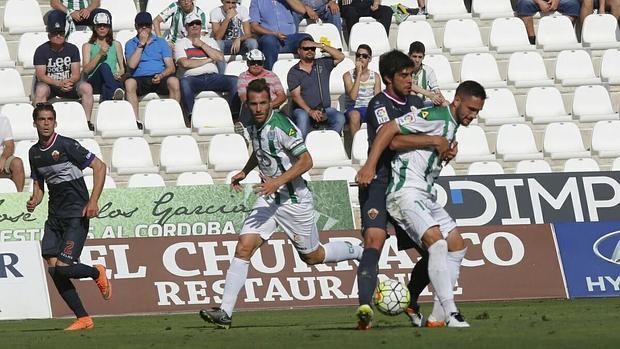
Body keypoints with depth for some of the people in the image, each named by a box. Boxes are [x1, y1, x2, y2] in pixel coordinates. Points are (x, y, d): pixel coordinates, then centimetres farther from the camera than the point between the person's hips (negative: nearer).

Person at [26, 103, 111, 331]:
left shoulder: (66, 145, -11)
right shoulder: (34, 153, 10)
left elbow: (99, 166, -10)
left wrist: (93, 201, -17)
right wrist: (34, 201, -1)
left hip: (76, 215, -7)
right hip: (55, 216, 7)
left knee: (62, 267, -17)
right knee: (52, 267, -5)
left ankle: (97, 273, 15)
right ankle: (83, 319, 2)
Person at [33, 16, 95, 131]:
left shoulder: (72, 49, 3)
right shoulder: (41, 50, -5)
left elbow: (76, 74, -2)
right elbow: (41, 75, -13)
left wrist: (69, 82, -26)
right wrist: (59, 83, -28)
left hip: (69, 84, 3)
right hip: (49, 84, -3)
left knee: (87, 87, -24)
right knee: (41, 90, -37)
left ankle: (87, 121, -20)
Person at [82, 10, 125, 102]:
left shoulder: (116, 45, 24)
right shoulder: (87, 46, 17)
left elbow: (122, 68, 18)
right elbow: (86, 70, 3)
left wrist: (119, 74, -6)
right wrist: (99, 54, -6)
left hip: (112, 81, 2)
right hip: (94, 82, -2)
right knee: (104, 66, -38)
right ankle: (114, 93, -64)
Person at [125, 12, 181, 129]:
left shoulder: (161, 42, 19)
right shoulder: (131, 44, 16)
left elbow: (171, 67, 9)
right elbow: (132, 65, -2)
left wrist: (161, 75, -13)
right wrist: (141, 44, -1)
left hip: (160, 78, 1)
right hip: (140, 79, 0)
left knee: (173, 81, -33)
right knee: (129, 83, -36)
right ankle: (136, 121, -38)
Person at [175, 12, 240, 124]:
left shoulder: (209, 41, 26)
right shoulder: (181, 43, 15)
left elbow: (220, 58, 8)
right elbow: (185, 63, -4)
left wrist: (202, 45, 6)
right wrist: (208, 60, 1)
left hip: (213, 76, 3)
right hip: (193, 77, -3)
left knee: (234, 81, -25)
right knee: (184, 82, -40)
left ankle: (234, 114, -27)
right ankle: (192, 117, -42)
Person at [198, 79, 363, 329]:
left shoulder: (281, 126, -21)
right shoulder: (253, 125, 4)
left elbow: (306, 161, -23)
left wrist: (278, 181, -31)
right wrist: (244, 172, 14)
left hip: (294, 198, -7)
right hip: (269, 198, 7)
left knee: (313, 256, 9)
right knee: (244, 248, -10)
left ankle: (362, 253, 36)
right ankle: (225, 312, -14)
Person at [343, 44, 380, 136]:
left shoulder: (375, 76, 10)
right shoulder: (348, 75, 1)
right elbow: (352, 96, -14)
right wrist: (359, 74, -13)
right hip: (354, 109, -2)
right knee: (354, 115, -39)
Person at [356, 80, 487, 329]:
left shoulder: (452, 126, 16)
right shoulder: (435, 117, -13)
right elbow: (389, 129, -19)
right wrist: (369, 166, -22)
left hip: (425, 196, 11)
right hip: (406, 193, -11)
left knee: (457, 246, 10)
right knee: (437, 243, -24)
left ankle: (439, 314, 11)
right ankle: (450, 312, -27)